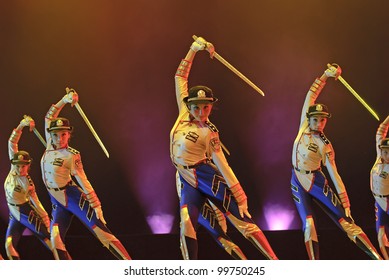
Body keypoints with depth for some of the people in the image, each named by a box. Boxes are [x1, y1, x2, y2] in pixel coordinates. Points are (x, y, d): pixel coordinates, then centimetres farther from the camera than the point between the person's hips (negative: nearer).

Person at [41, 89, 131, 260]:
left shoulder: (71, 156, -9)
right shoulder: (50, 146, 6)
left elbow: (84, 182, -10)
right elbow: (49, 117, 13)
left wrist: (96, 206, -14)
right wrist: (64, 101, 4)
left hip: (74, 199, -7)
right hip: (58, 204, 7)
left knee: (103, 234, -13)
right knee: (55, 240, -11)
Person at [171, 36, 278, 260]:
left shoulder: (209, 132, -7)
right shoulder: (184, 112, 3)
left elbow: (223, 164, -7)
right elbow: (180, 77, 6)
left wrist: (240, 197, -11)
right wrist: (194, 49, 0)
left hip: (208, 177, -4)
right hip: (188, 181, 4)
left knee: (243, 221, -6)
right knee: (187, 224, -15)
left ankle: (277, 265, -5)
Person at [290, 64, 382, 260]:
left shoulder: (325, 146, -7)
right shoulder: (304, 126, 0)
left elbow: (335, 175, -8)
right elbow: (311, 95, -1)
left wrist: (345, 203, -12)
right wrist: (325, 76, -6)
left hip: (316, 182, -3)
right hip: (298, 182, 3)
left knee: (346, 221, -11)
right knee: (308, 225, -9)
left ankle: (379, 260, -17)